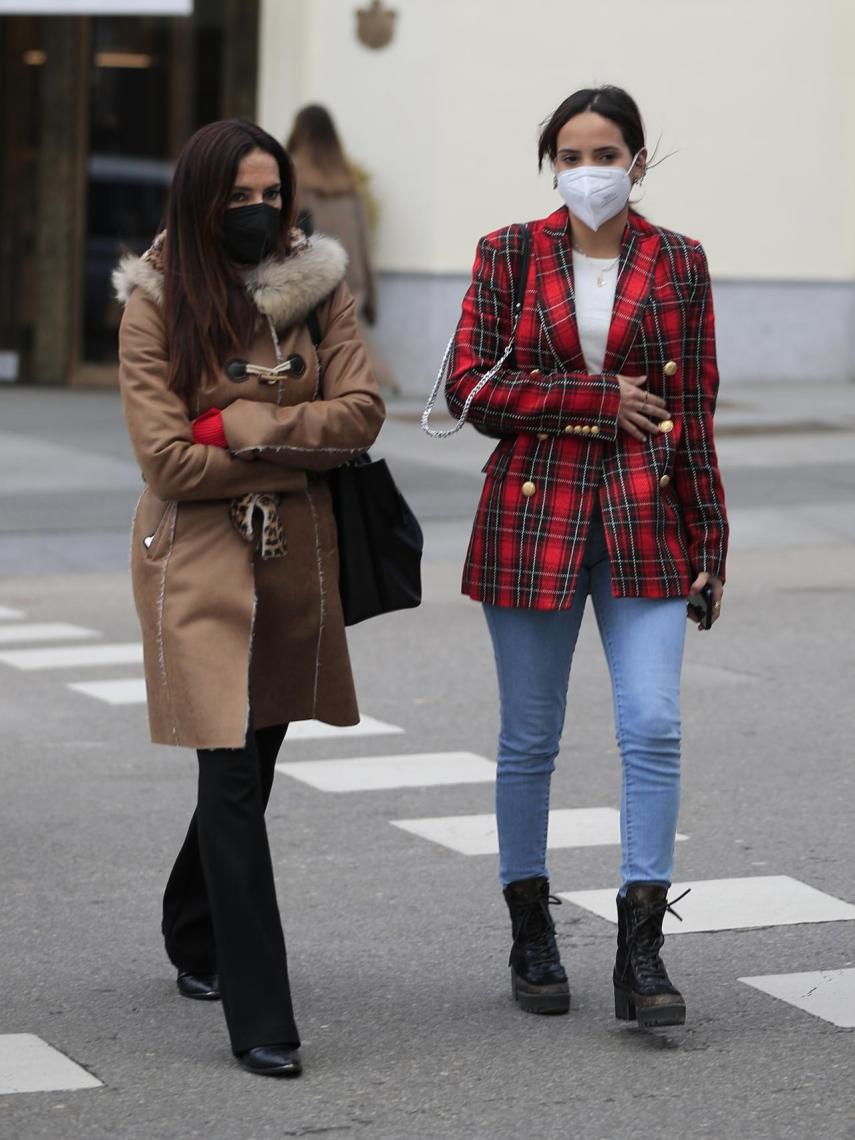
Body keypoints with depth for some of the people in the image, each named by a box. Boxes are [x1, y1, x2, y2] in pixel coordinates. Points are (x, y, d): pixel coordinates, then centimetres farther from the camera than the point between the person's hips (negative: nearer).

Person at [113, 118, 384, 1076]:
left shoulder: (316, 287, 3)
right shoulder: (157, 304, -7)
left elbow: (360, 415, -6)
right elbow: (168, 459, -13)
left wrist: (247, 428, -16)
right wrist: (294, 442, -9)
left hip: (297, 554, 4)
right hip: (199, 556, -4)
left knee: (254, 762, 15)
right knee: (232, 777, -10)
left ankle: (194, 940, 40)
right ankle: (259, 1019, -10)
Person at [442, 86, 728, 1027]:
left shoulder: (677, 264, 5)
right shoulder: (509, 256, 3)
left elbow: (696, 411, 7)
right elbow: (468, 385, -4)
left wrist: (709, 541, 5)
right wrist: (599, 398, -10)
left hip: (643, 519, 0)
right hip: (533, 515, 0)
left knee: (653, 725, -11)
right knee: (529, 739, 6)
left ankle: (640, 955, -7)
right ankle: (531, 939, 21)